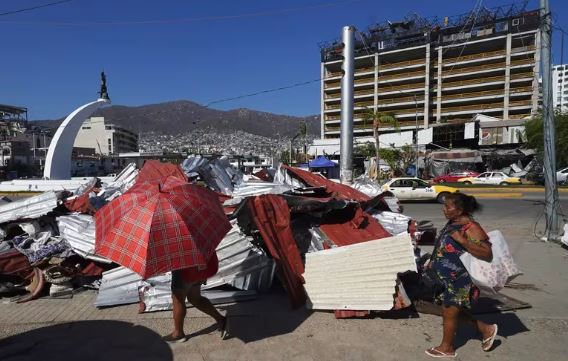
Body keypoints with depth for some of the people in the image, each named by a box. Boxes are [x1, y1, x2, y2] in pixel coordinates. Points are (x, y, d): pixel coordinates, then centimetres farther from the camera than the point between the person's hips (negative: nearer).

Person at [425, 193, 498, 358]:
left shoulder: (471, 228, -22)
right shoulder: (452, 223, 4)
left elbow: (487, 254, -28)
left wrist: (463, 240, -34)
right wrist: (433, 263, 20)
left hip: (459, 280, -9)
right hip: (447, 278, 9)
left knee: (449, 313, 7)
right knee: (454, 311, 22)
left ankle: (446, 348, 28)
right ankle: (486, 329, 39)